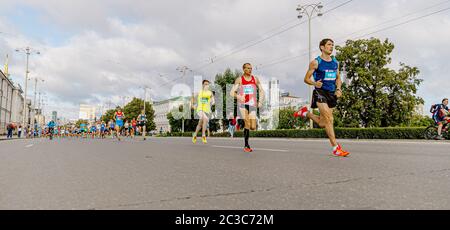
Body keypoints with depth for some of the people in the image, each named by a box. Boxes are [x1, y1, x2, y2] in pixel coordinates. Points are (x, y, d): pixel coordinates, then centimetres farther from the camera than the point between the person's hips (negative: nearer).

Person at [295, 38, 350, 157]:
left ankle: (305, 113, 35)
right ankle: (336, 148, -13)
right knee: (329, 119, -17)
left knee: (322, 123, 10)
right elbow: (306, 78, 0)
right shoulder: (316, 62, -3)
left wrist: (338, 89, 2)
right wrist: (315, 83, -21)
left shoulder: (335, 62, 13)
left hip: (331, 93, 6)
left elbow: (338, 78, 22)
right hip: (320, 92, -6)